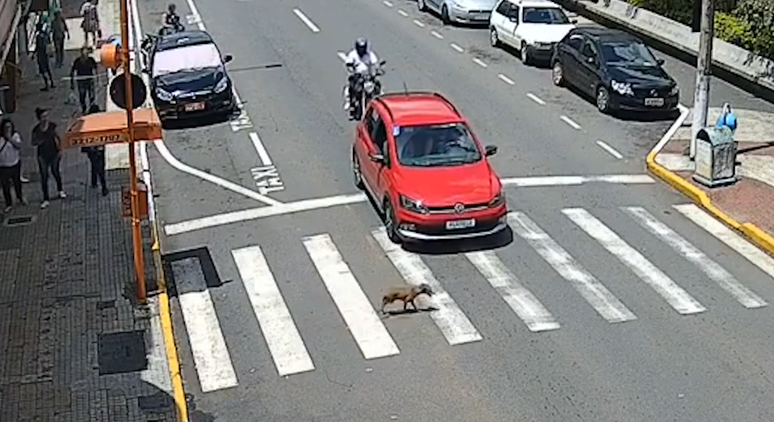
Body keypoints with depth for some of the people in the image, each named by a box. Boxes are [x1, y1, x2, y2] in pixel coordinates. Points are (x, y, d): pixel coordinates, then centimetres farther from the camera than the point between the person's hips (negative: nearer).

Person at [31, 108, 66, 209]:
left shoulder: (52, 126, -8)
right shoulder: (36, 129, -11)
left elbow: (57, 138, 2)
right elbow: (33, 142, 0)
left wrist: (60, 150, -1)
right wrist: (38, 142, -22)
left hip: (54, 154, 1)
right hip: (43, 155, -1)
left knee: (55, 172, 20)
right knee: (44, 177, 3)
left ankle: (60, 190, 45)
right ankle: (46, 199, 12)